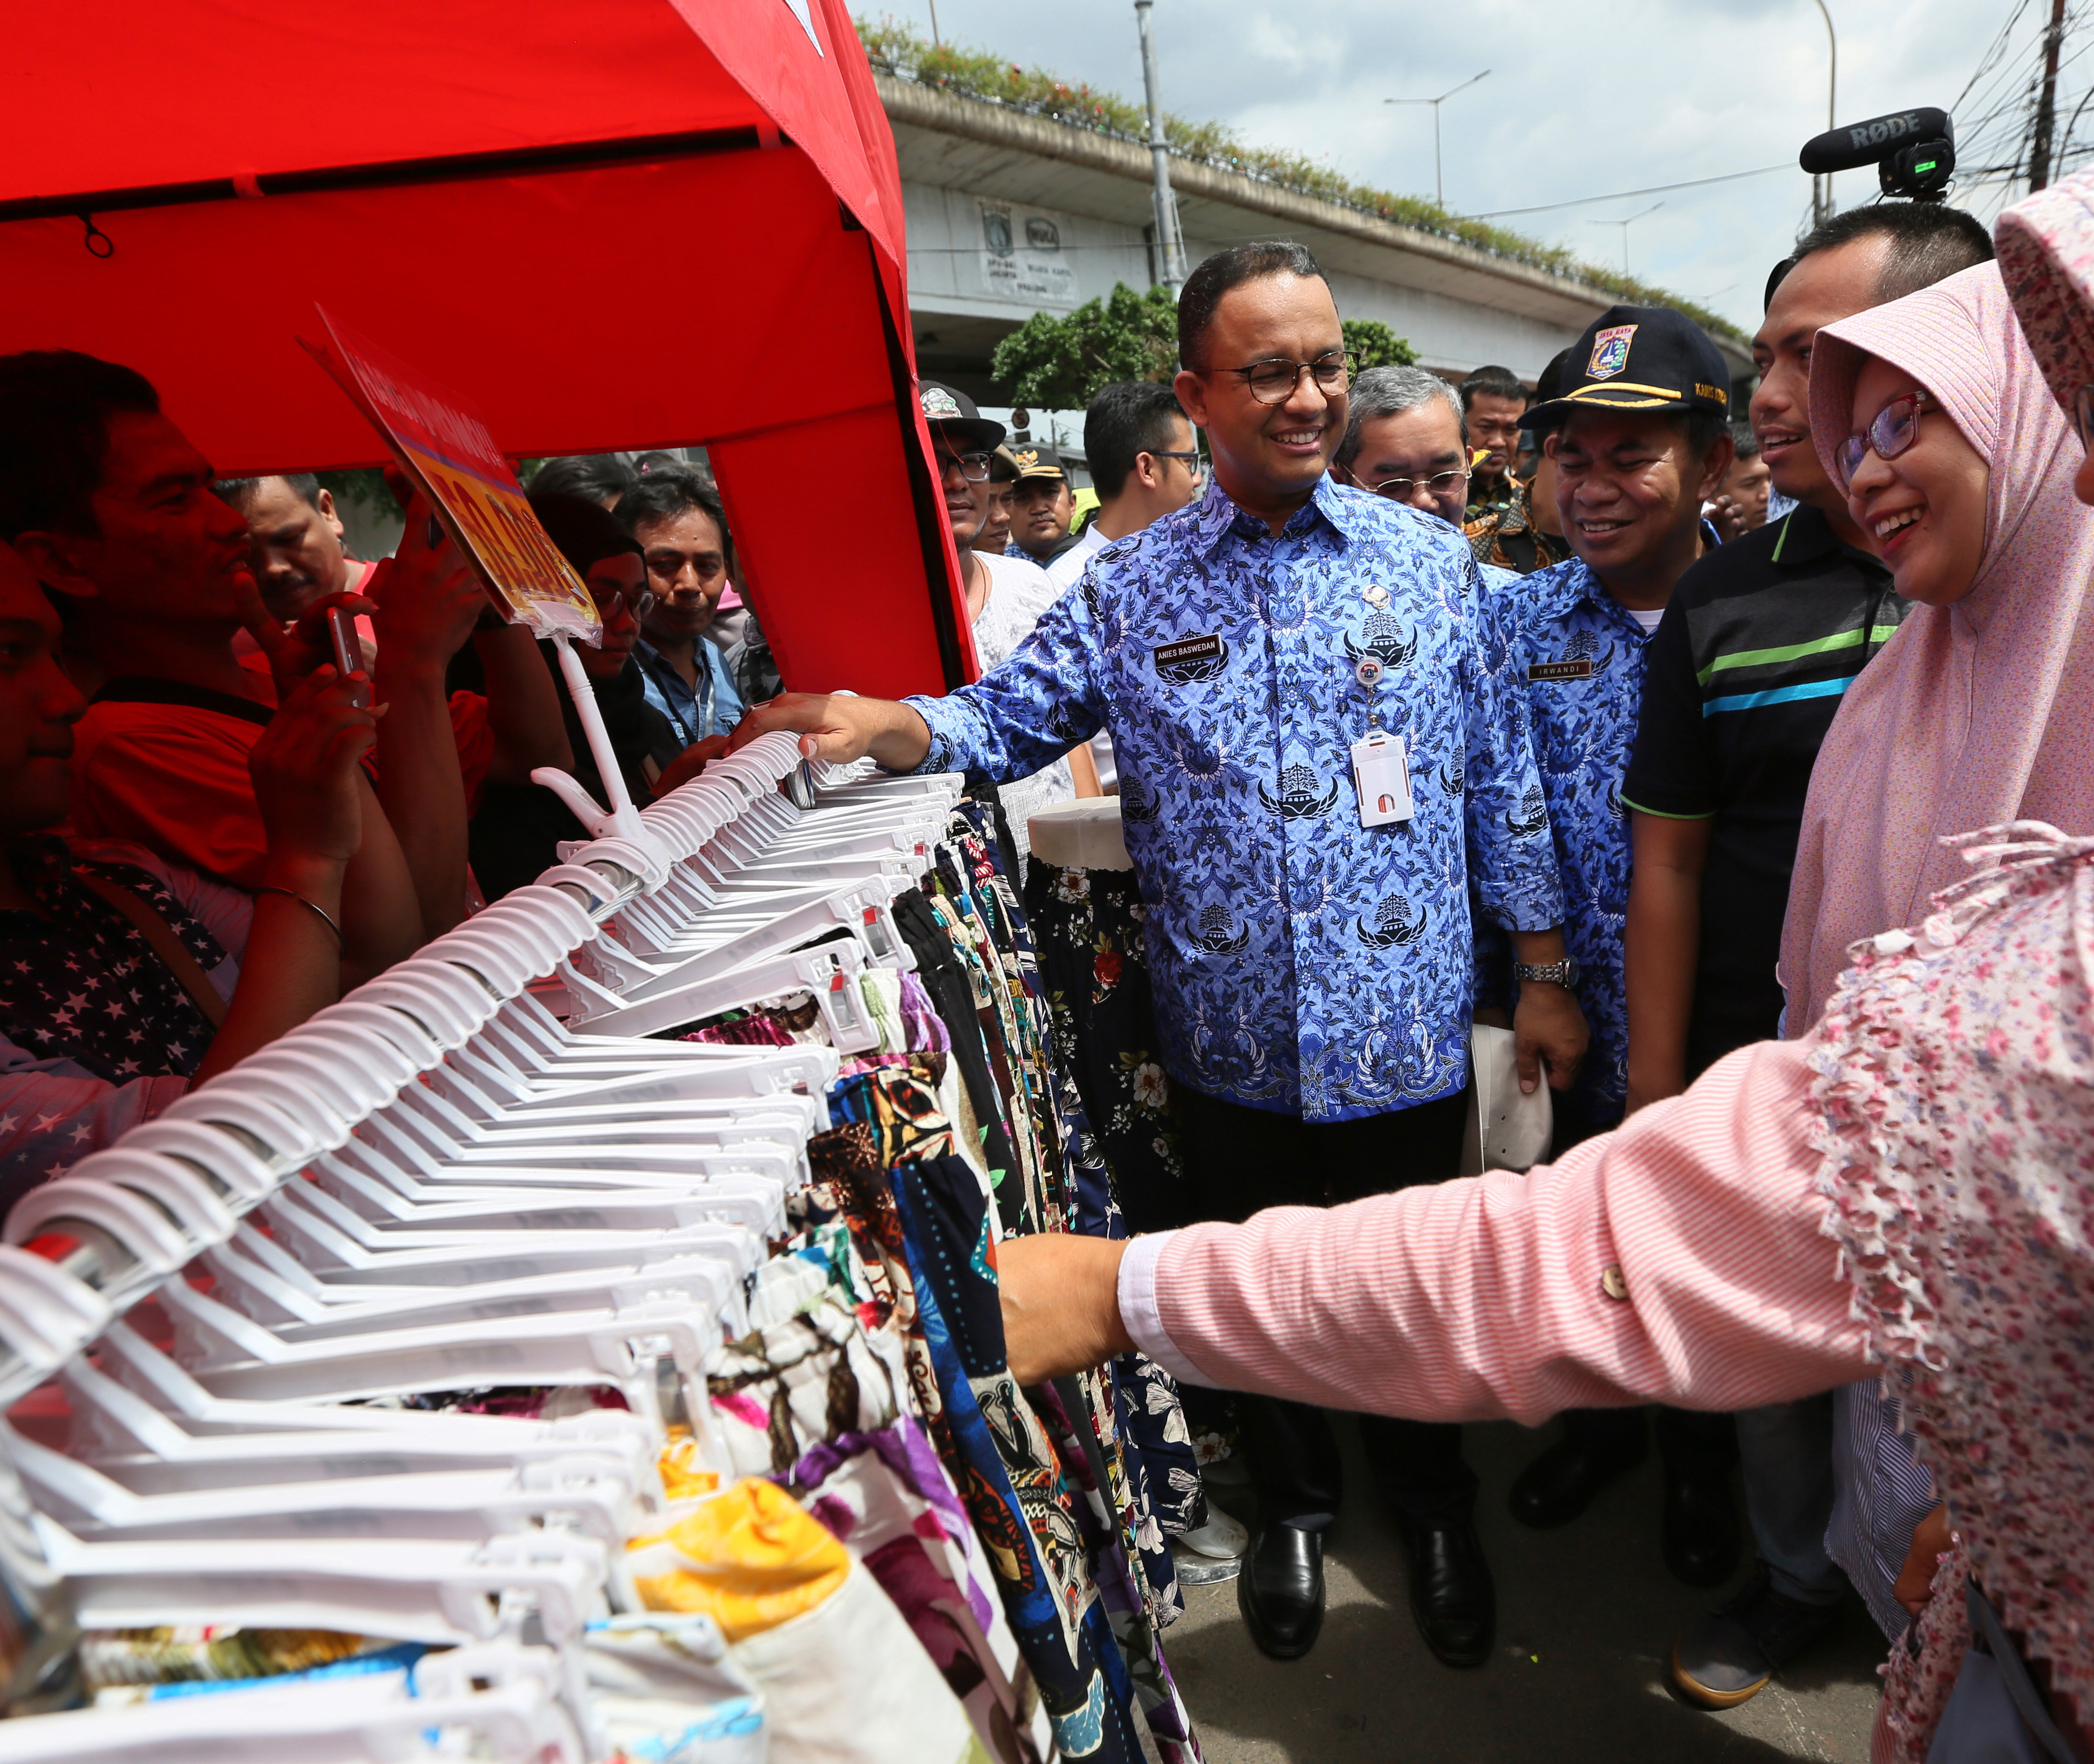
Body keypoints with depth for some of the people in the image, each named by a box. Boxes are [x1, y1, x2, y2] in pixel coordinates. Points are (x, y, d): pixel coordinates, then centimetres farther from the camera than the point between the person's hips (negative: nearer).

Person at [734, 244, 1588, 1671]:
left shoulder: (1430, 562, -2)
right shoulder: (1130, 588, -2)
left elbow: (1503, 777, 1)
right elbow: (1012, 714, 0)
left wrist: (1544, 973, 3)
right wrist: (893, 728, -21)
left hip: (1404, 1031, 0)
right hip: (1231, 1044, 1)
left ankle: (1436, 1501, 47)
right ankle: (1295, 1497, 48)